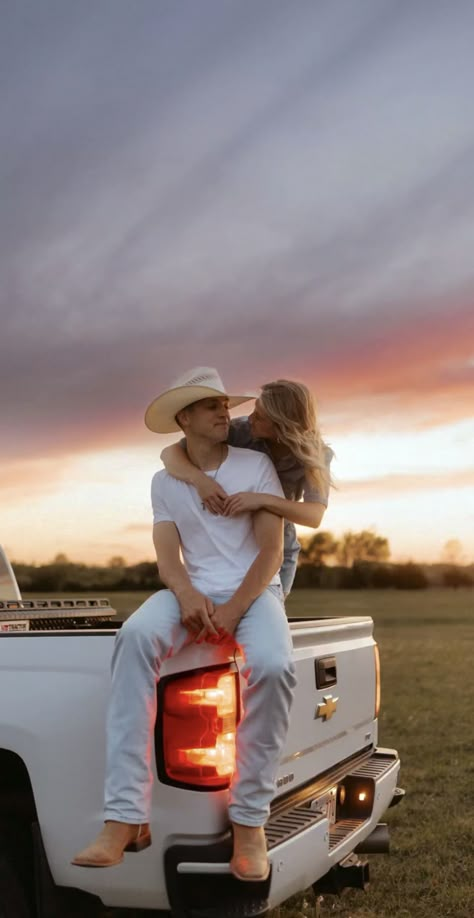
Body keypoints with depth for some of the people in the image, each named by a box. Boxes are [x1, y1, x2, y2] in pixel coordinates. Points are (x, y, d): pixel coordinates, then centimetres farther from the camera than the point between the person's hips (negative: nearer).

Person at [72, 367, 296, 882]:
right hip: (193, 593, 2)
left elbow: (271, 552, -5)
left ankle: (249, 821, -22)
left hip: (254, 591, -2)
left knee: (272, 666, -37)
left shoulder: (256, 467, 3)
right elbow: (167, 557, 2)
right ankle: (125, 819, -36)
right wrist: (187, 595, -22)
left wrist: (233, 611, -19)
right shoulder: (164, 482, 12)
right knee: (135, 636, -33)